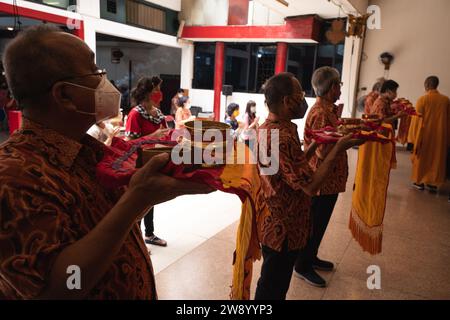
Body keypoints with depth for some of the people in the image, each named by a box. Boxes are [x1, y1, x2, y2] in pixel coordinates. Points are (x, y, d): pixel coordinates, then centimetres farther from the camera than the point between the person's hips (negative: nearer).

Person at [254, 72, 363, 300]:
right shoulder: (280, 136, -29)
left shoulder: (268, 128, 5)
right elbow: (310, 185, -27)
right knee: (272, 290, 11)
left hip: (276, 224, 10)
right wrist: (338, 149, -20)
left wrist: (316, 143, 7)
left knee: (274, 285, 27)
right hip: (283, 229, -10)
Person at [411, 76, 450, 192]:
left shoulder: (422, 99, -10)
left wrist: (417, 138, -2)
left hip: (425, 133, -2)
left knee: (422, 156, 11)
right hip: (440, 134, 3)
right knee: (437, 157, 12)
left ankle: (420, 182, 16)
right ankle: (434, 183, 16)